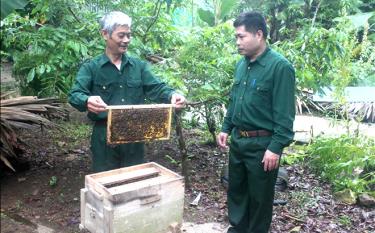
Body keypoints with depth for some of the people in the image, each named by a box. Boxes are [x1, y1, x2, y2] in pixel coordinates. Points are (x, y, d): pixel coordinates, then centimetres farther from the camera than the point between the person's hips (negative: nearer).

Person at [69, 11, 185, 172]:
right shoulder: (91, 67, -2)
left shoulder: (139, 66, 8)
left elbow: (156, 88, -1)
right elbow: (74, 95, -14)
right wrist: (87, 101, -38)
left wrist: (171, 95, -24)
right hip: (105, 137, -3)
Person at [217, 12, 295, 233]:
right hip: (238, 140, 8)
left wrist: (276, 147, -19)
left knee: (259, 196, 10)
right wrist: (226, 128, 14)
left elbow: (284, 114, -18)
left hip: (262, 144, -7)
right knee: (236, 189, 20)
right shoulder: (242, 63, 7)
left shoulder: (280, 66, -17)